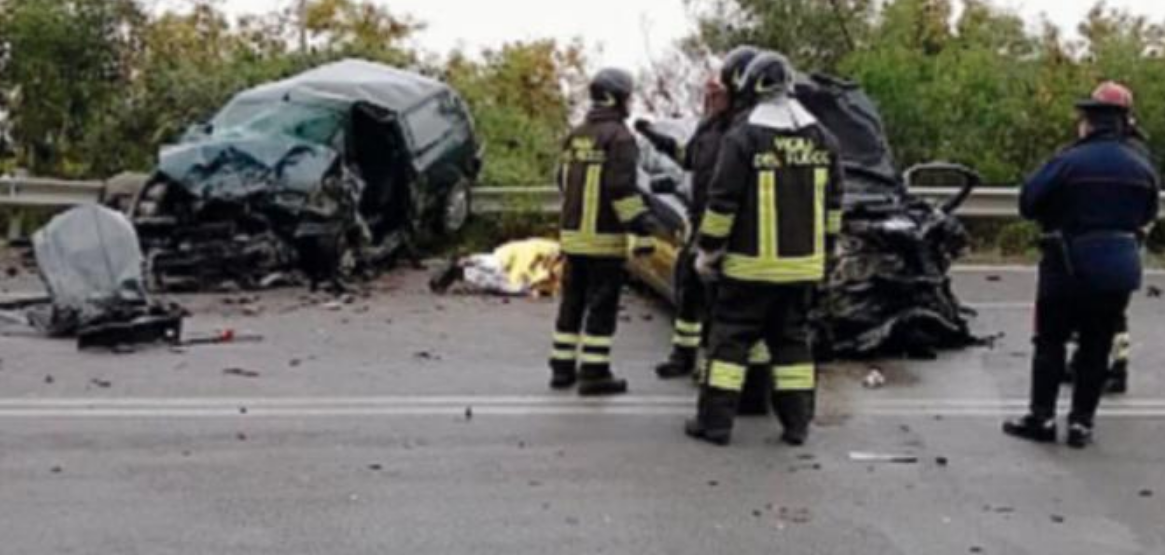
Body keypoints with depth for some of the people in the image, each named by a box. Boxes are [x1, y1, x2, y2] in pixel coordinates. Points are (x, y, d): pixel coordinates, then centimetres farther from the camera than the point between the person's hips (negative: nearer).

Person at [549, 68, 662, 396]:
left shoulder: (576, 135, 12)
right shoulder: (619, 137, -13)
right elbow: (623, 190, -19)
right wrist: (641, 230, -16)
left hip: (573, 234, 7)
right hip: (604, 236, -7)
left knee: (572, 301, 14)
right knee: (602, 306, -2)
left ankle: (563, 367, 19)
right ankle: (594, 373, -1)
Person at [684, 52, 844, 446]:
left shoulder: (743, 138, -12)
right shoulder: (821, 137, 5)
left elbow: (722, 202, -12)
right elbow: (832, 203, 10)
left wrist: (707, 249, -3)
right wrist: (820, 248, 19)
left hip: (751, 264, -5)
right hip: (802, 264, 5)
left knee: (731, 336, 3)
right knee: (792, 338, 13)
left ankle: (715, 422, 4)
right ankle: (797, 423, 14)